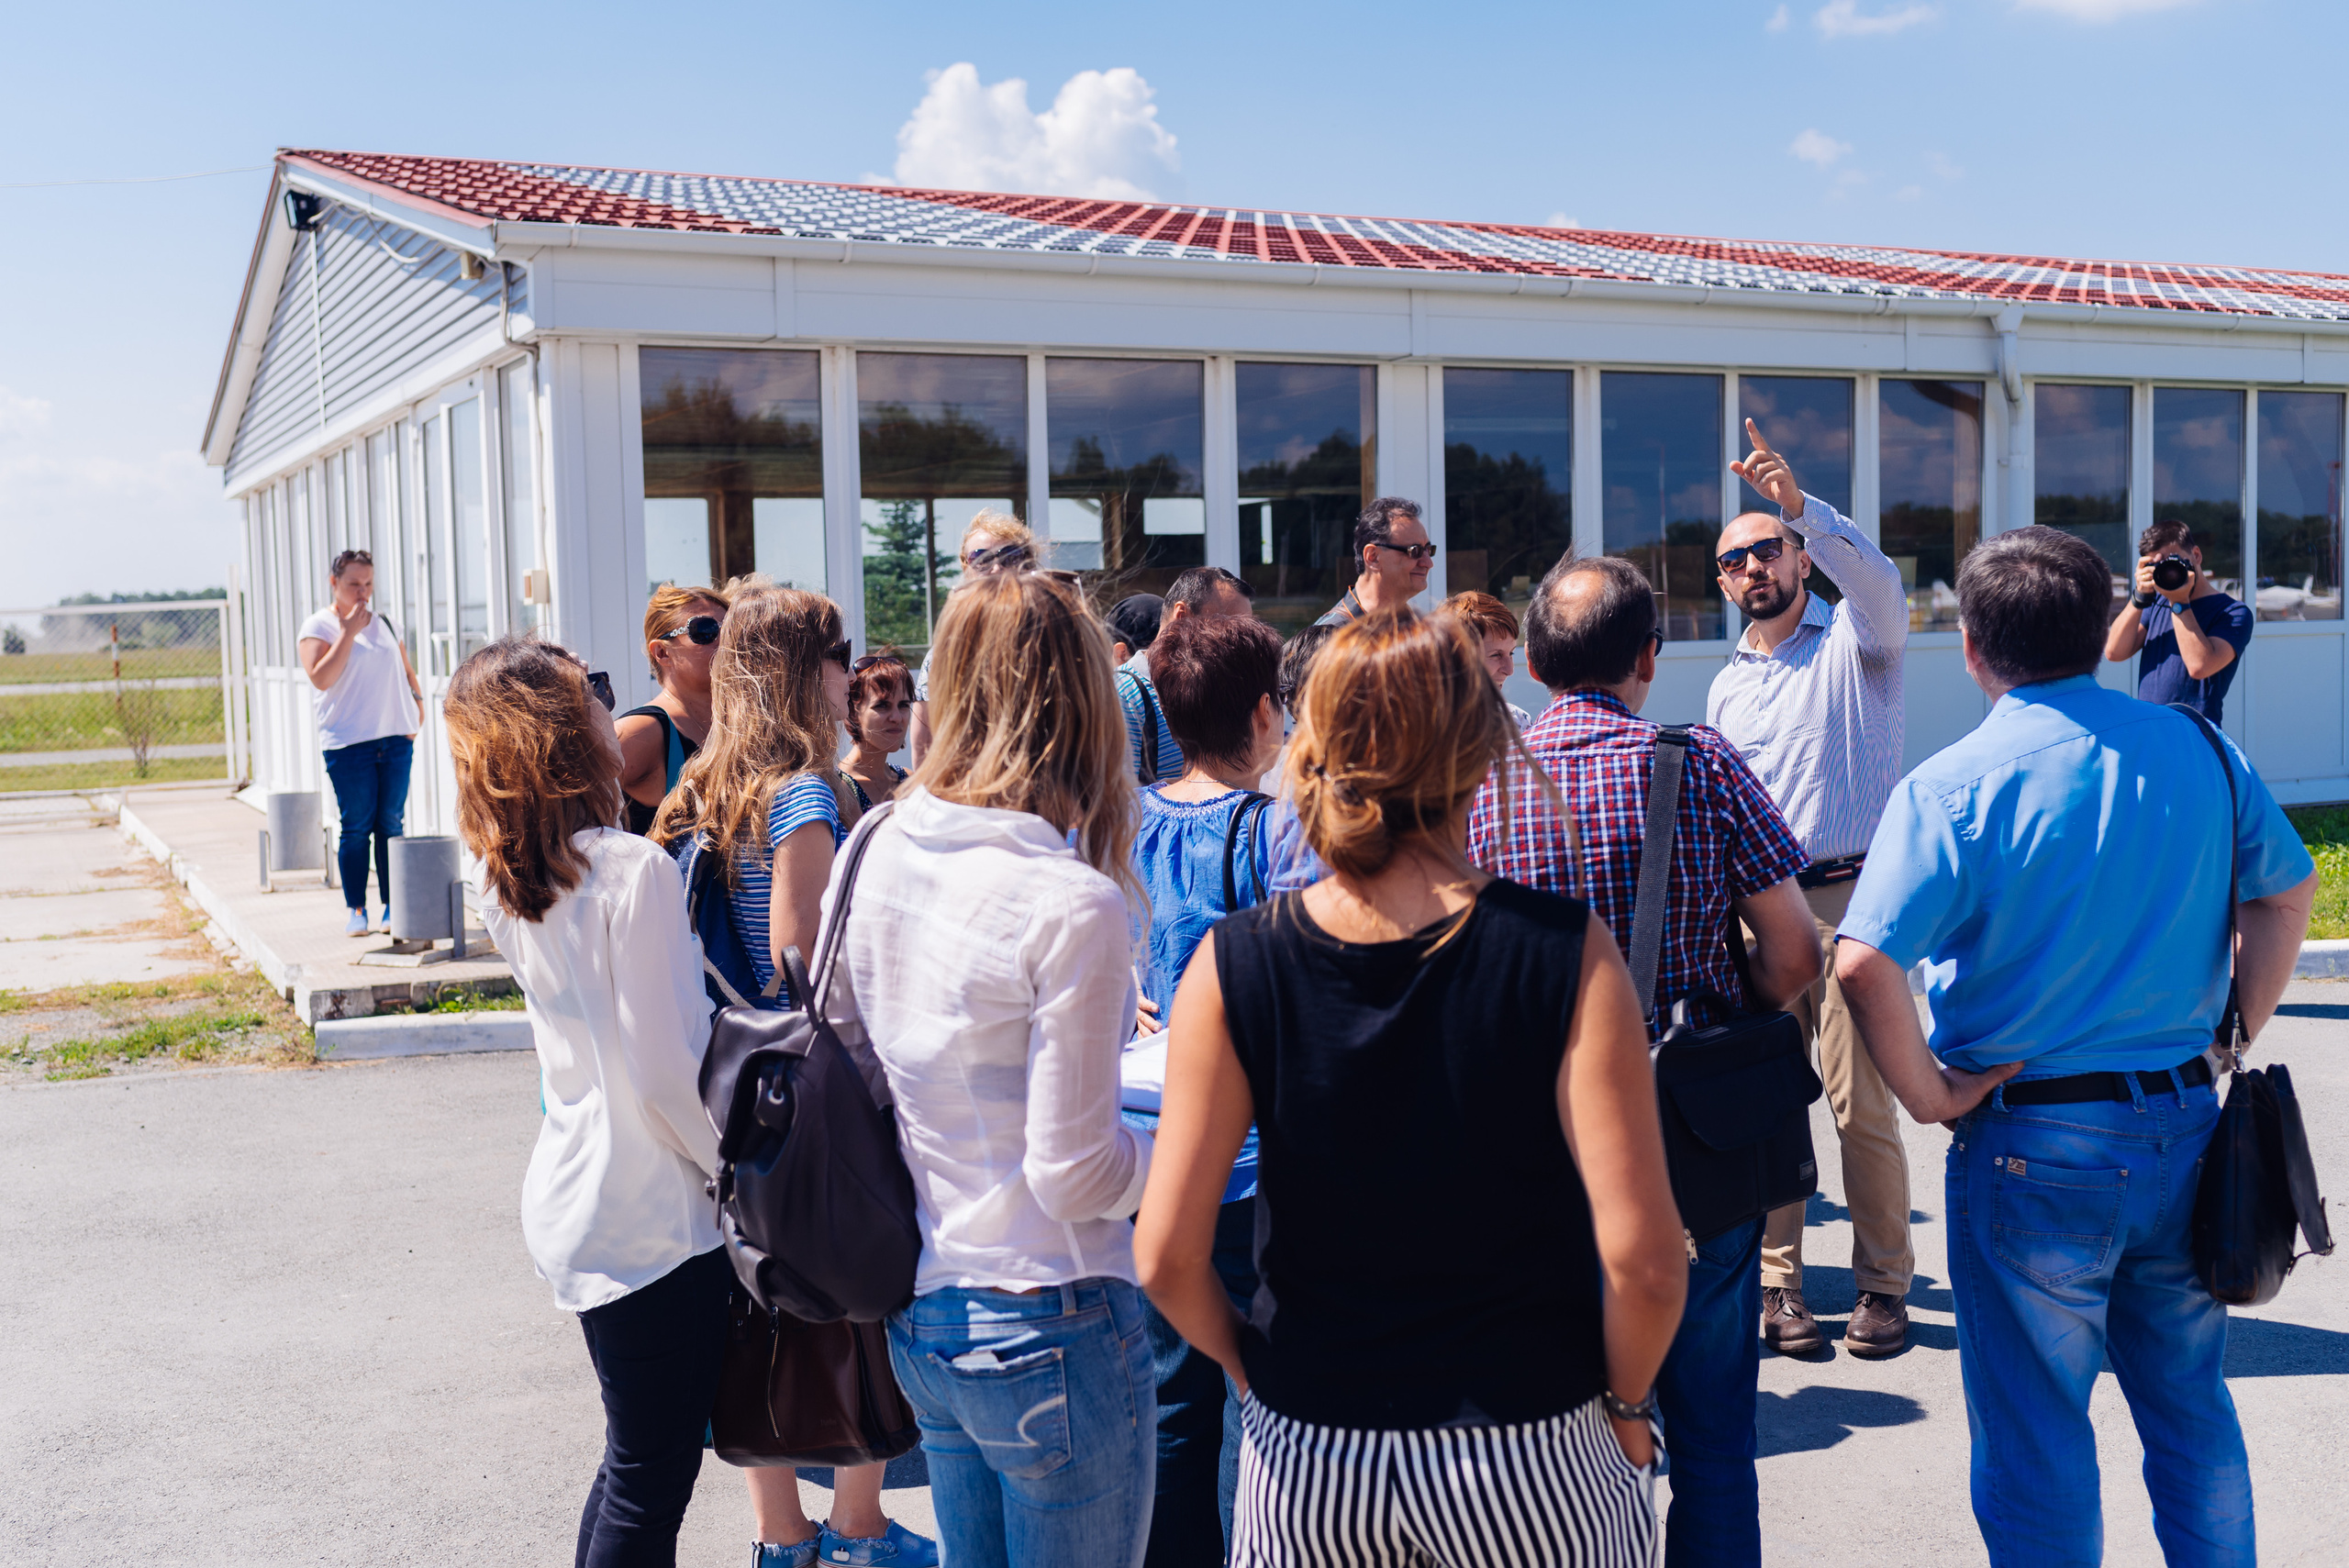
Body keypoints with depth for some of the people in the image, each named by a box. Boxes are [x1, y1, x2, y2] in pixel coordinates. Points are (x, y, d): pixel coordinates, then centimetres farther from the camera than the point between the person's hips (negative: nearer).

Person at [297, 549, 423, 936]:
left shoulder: (384, 624, 16)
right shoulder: (317, 627, 0)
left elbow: (406, 669, 26)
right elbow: (321, 678, -14)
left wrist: (417, 699, 9)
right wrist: (348, 632, -13)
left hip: (396, 738, 4)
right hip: (348, 742, -4)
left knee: (391, 824, 5)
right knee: (356, 827, -3)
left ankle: (393, 906, 10)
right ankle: (355, 909, 6)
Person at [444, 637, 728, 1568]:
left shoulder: (499, 880, 4)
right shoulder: (633, 870, -20)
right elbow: (665, 1070, -20)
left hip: (570, 1202, 8)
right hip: (650, 1219, -8)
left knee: (634, 1461, 24)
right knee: (650, 1483, 5)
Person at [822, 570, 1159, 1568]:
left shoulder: (878, 852, -2)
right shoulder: (1071, 905, -22)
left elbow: (838, 1045, 11)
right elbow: (1075, 1175, -19)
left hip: (918, 1314, 7)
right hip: (1044, 1330, -7)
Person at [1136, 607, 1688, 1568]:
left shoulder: (1233, 967, -11)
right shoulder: (1564, 952, -15)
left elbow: (1166, 1257, -9)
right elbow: (1642, 1257, -17)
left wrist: (1252, 1366, 9)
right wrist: (1623, 1402, 1)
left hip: (1305, 1459, 1)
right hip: (1529, 1456, -1)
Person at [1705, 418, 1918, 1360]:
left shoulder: (1853, 640, 3)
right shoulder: (1726, 687, 18)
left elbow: (1878, 582, -21)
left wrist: (1798, 504, -33)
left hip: (1851, 900, -4)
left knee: (1862, 1105, -4)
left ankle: (1884, 1282, 11)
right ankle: (1778, 1281, 14)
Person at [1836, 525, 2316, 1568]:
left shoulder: (1953, 787, -16)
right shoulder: (2198, 749, 0)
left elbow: (1864, 965, -27)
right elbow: (2288, 892, 10)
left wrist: (1928, 1094, -14)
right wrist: (2235, 1032, 16)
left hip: (2035, 1147, -5)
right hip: (2186, 1127, 5)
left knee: (2037, 1440, 11)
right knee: (2191, 1409, 23)